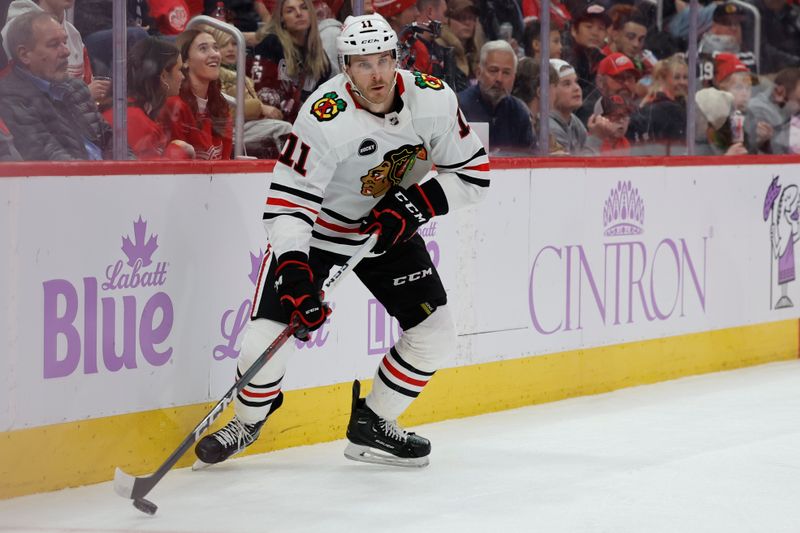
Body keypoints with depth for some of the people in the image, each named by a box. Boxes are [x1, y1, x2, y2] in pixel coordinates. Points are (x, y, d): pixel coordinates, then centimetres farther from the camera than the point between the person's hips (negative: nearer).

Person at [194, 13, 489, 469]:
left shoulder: (433, 99, -18)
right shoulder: (325, 118, -30)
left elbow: (474, 171, -7)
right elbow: (287, 204, -30)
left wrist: (419, 202, -22)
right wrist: (294, 274, -41)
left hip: (391, 228, 4)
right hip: (316, 230, -4)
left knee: (435, 334, -3)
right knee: (267, 340, -14)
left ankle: (372, 424, 17)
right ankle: (248, 421, 17)